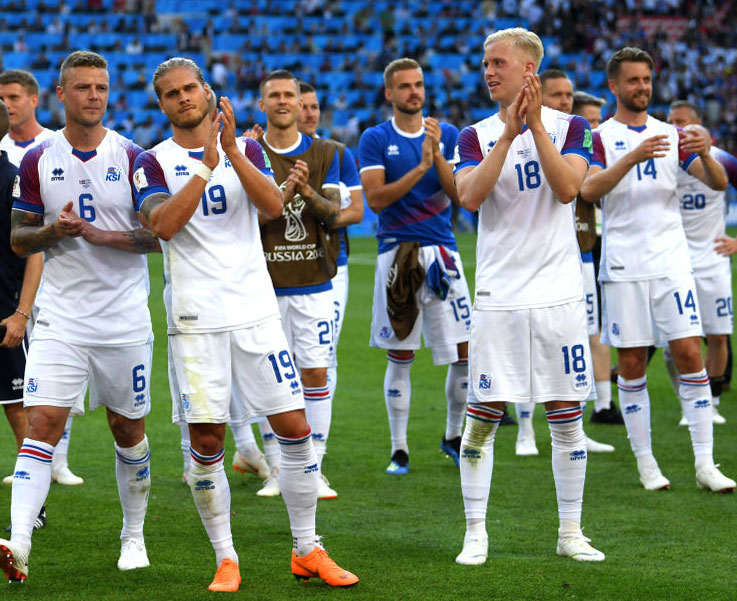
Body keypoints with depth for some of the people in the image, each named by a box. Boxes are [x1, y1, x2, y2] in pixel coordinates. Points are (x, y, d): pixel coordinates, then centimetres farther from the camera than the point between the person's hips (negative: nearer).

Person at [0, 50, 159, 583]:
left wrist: (96, 233, -18)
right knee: (44, 421, -13)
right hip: (60, 316, 0)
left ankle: (134, 535, 30)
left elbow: (157, 234, -5)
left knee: (128, 429, 11)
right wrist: (53, 230, -13)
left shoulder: (132, 159, -1)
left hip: (125, 319, 0)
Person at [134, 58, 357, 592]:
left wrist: (232, 152, -17)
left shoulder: (245, 149, 10)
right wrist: (206, 165, -19)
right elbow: (163, 224, -15)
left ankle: (307, 551, 12)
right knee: (206, 442, -3)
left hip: (255, 310, 2)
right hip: (195, 320, -2)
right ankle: (225, 558, 11)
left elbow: (273, 206, -7)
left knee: (294, 428, -1)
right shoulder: (155, 162, 3)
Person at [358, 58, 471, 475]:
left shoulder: (448, 135, 8)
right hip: (397, 252, -2)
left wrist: (438, 156, -13)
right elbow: (376, 199, -9)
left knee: (465, 353, -1)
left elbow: (461, 196, 0)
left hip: (442, 252, 2)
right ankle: (399, 449, 12)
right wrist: (420, 168, -17)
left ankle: (454, 436, 19)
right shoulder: (375, 139, 1)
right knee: (400, 358, 3)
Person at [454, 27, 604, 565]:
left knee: (567, 417, 5)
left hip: (558, 293, 0)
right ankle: (476, 535, 6)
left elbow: (567, 188, -14)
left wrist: (535, 125, -19)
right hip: (499, 295, 0)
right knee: (483, 417, -2)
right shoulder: (477, 136, 5)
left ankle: (570, 534, 15)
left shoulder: (570, 127, 3)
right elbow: (470, 196, -13)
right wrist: (509, 131, -18)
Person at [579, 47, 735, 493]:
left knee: (689, 354, -5)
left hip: (672, 261, 2)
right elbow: (588, 189, -16)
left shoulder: (672, 134, 11)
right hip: (624, 266, -2)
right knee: (632, 363, 1)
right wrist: (634, 157, -30)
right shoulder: (600, 137, 2)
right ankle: (646, 462, 10)